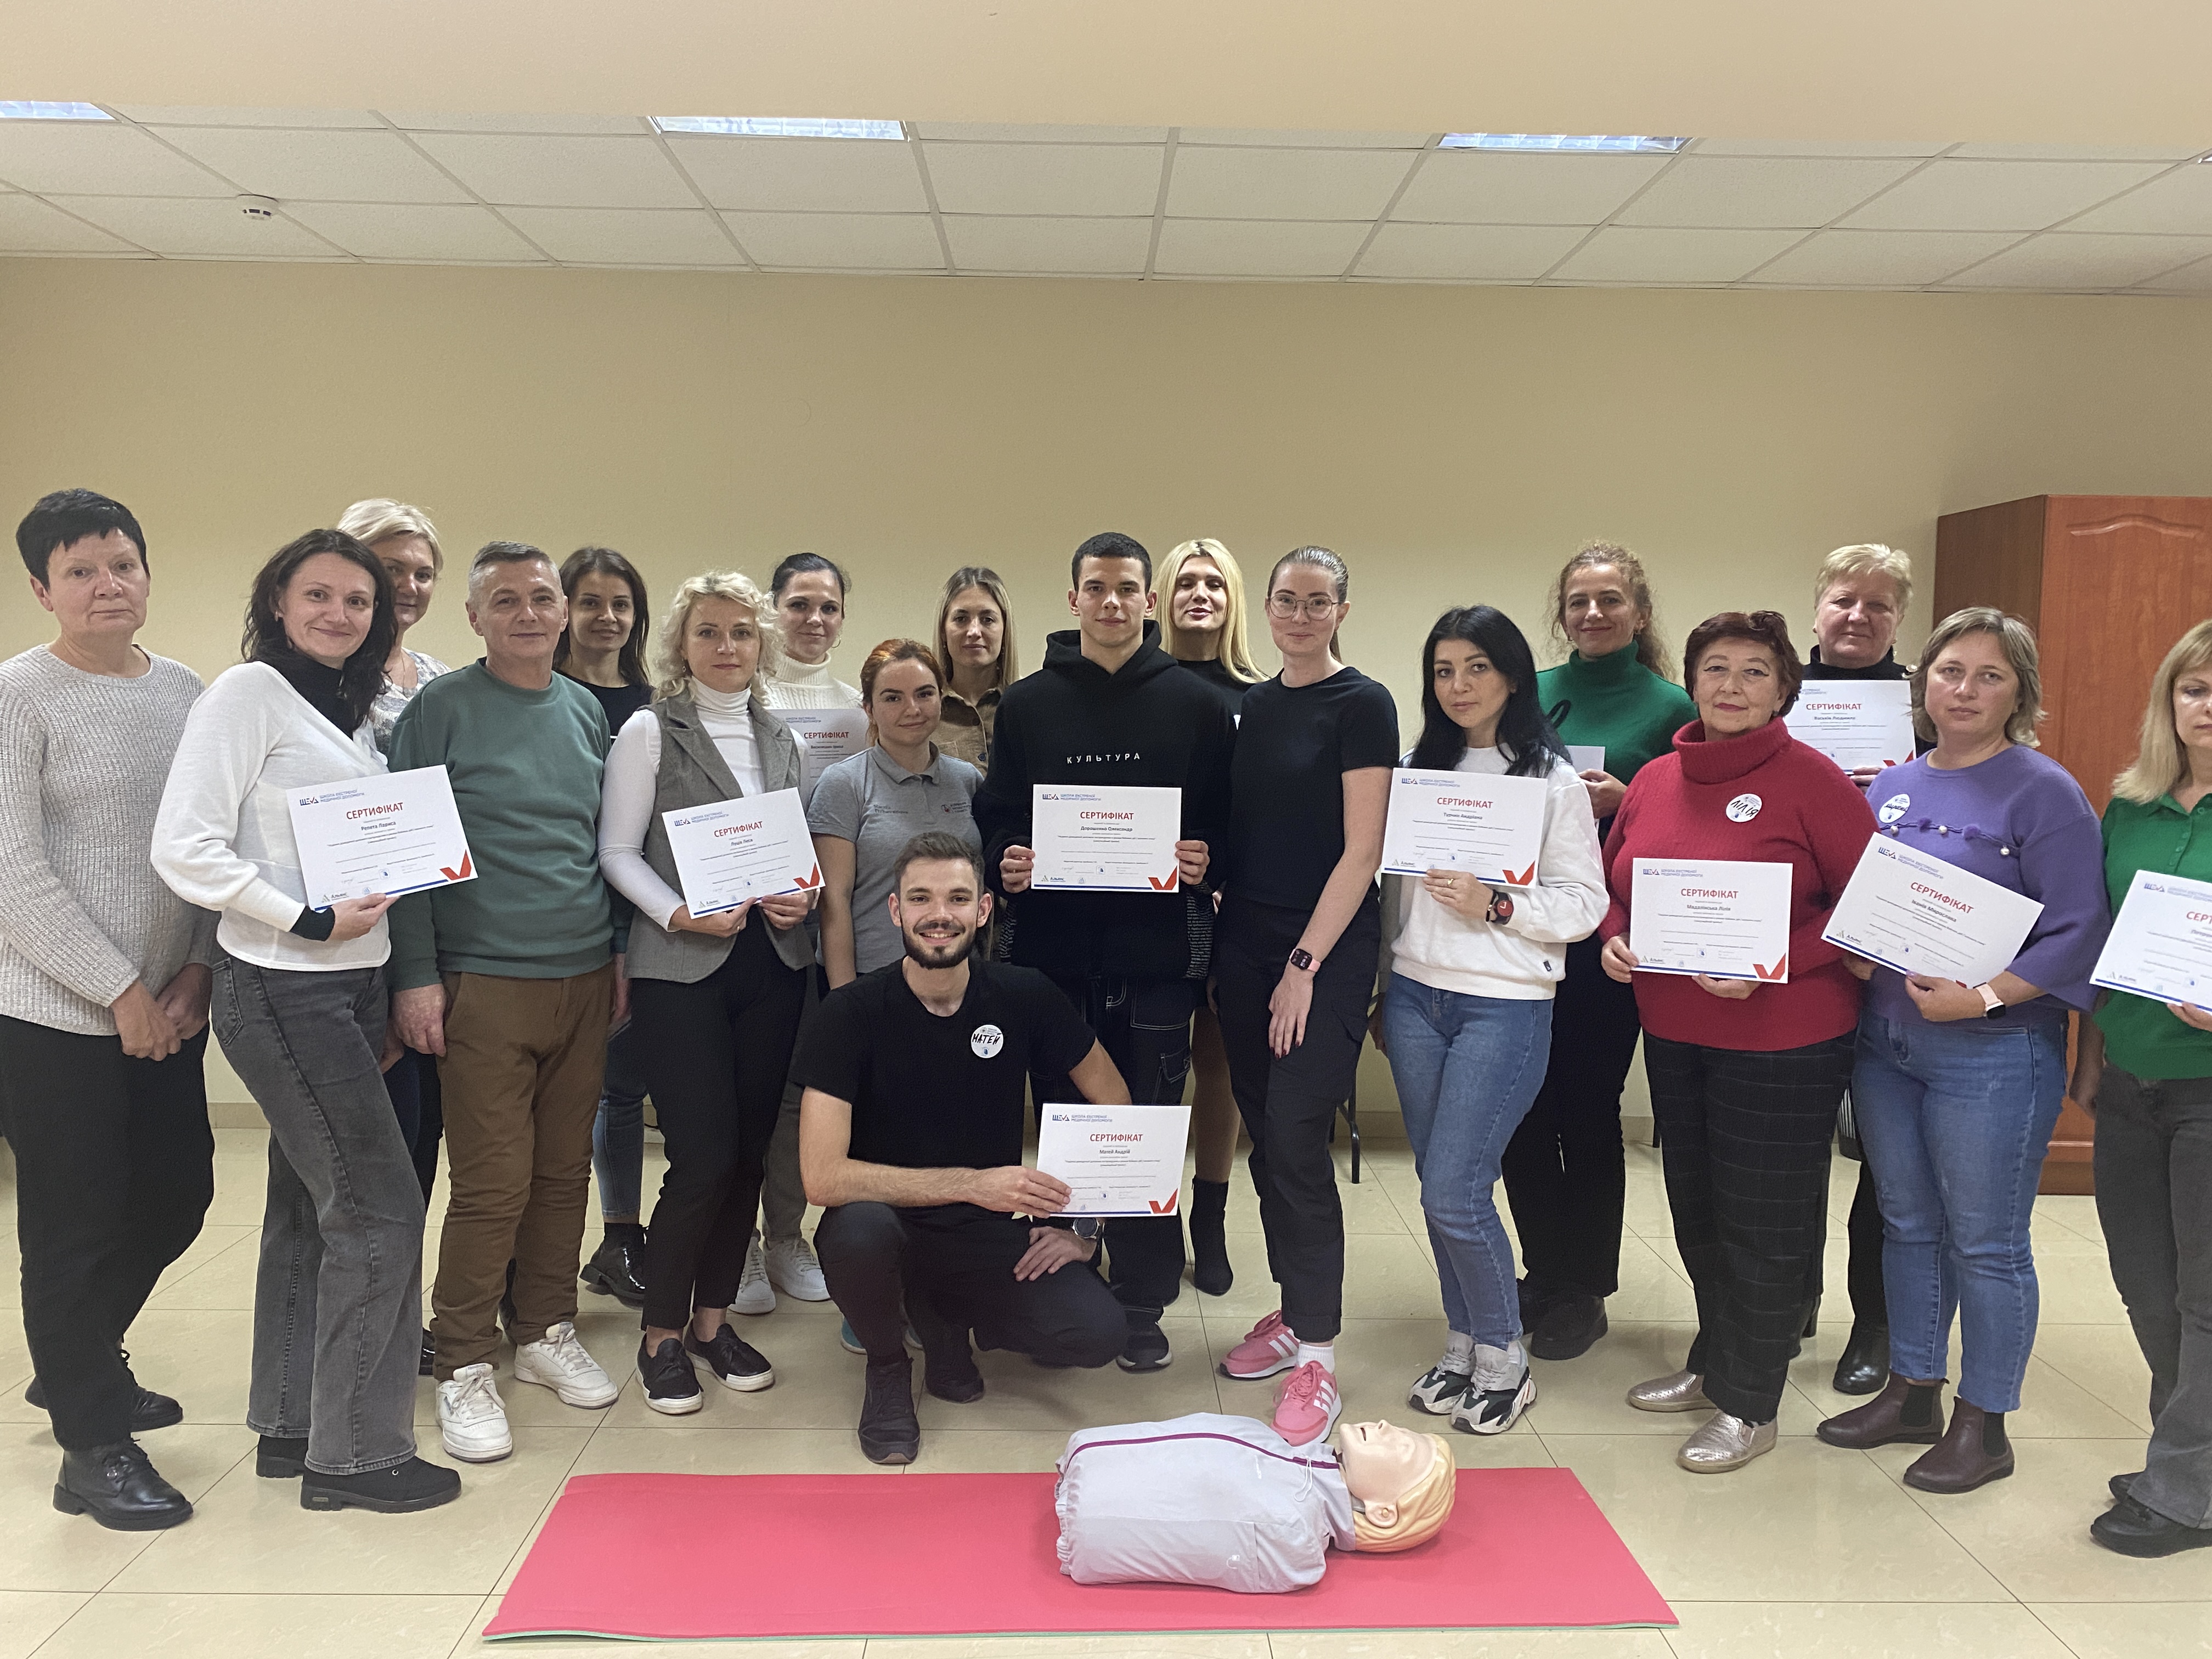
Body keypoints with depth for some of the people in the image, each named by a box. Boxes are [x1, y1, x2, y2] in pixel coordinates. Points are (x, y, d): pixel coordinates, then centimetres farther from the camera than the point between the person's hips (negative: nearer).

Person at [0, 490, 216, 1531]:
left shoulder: (186, 693, 8)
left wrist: (196, 971, -3)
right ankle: (94, 1447, 18)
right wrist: (121, 992, -14)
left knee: (175, 1199, 16)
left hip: (169, 1012, 6)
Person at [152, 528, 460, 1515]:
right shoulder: (249, 692, -9)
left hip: (352, 985, 8)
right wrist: (311, 921, -20)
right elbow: (183, 848, -16)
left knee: (310, 1203, 14)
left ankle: (289, 1425, 26)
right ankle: (355, 1453, 6)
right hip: (282, 990, -8)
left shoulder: (350, 711, 14)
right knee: (380, 1208, -6)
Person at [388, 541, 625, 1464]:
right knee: (493, 1182, -3)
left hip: (585, 977, 5)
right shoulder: (441, 709, -5)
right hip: (485, 983, -5)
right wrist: (415, 976, -11)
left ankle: (547, 1333, 26)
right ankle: (465, 1367, 12)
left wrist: (619, 949, 15)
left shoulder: (585, 712, 11)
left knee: (565, 1169, 11)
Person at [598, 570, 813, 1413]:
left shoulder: (779, 737, 14)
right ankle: (662, 1333, 11)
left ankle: (712, 1316, 23)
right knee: (704, 1155, -8)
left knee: (749, 1150, 7)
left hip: (772, 964, 5)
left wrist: (802, 896, -3)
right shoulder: (649, 731, -1)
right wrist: (680, 914, -18)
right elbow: (618, 851, -4)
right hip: (680, 969, -5)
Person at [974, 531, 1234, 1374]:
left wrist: (1205, 859, -13)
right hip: (1050, 946, 1)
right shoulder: (1027, 703, 9)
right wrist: (1004, 861, -9)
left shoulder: (1195, 705, 5)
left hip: (1156, 952, -1)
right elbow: (994, 816, 11)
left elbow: (1226, 820, 7)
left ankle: (1142, 1304, 17)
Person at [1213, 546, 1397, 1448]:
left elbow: (1360, 850, -12)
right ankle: (1292, 1313, 25)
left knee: (1297, 1143, -9)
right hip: (1246, 945, 6)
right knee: (1264, 1135, 11)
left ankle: (1317, 1357, -1)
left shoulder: (1361, 706, -7)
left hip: (1326, 952, -6)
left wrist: (1305, 965, -15)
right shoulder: (1252, 707, 12)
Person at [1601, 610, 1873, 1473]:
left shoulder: (1810, 778, -12)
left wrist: (1772, 965, -22)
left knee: (1764, 1223, 5)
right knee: (1697, 1207, 19)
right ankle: (1712, 1366, 38)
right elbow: (1612, 883, 16)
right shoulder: (1654, 780, 5)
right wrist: (1613, 940, -4)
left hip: (1781, 1041, -6)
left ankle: (1747, 1405, 20)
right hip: (1673, 1034, 6)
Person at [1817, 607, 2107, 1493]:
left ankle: (1983, 1426, 19)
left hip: (1992, 1053, -6)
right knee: (1907, 1225, 16)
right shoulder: (1891, 786, 10)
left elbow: (2077, 936, -13)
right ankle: (1912, 1393, 30)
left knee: (1985, 1243, 4)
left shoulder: (2043, 792, -8)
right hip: (1884, 1040, 6)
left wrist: (1983, 998, -23)